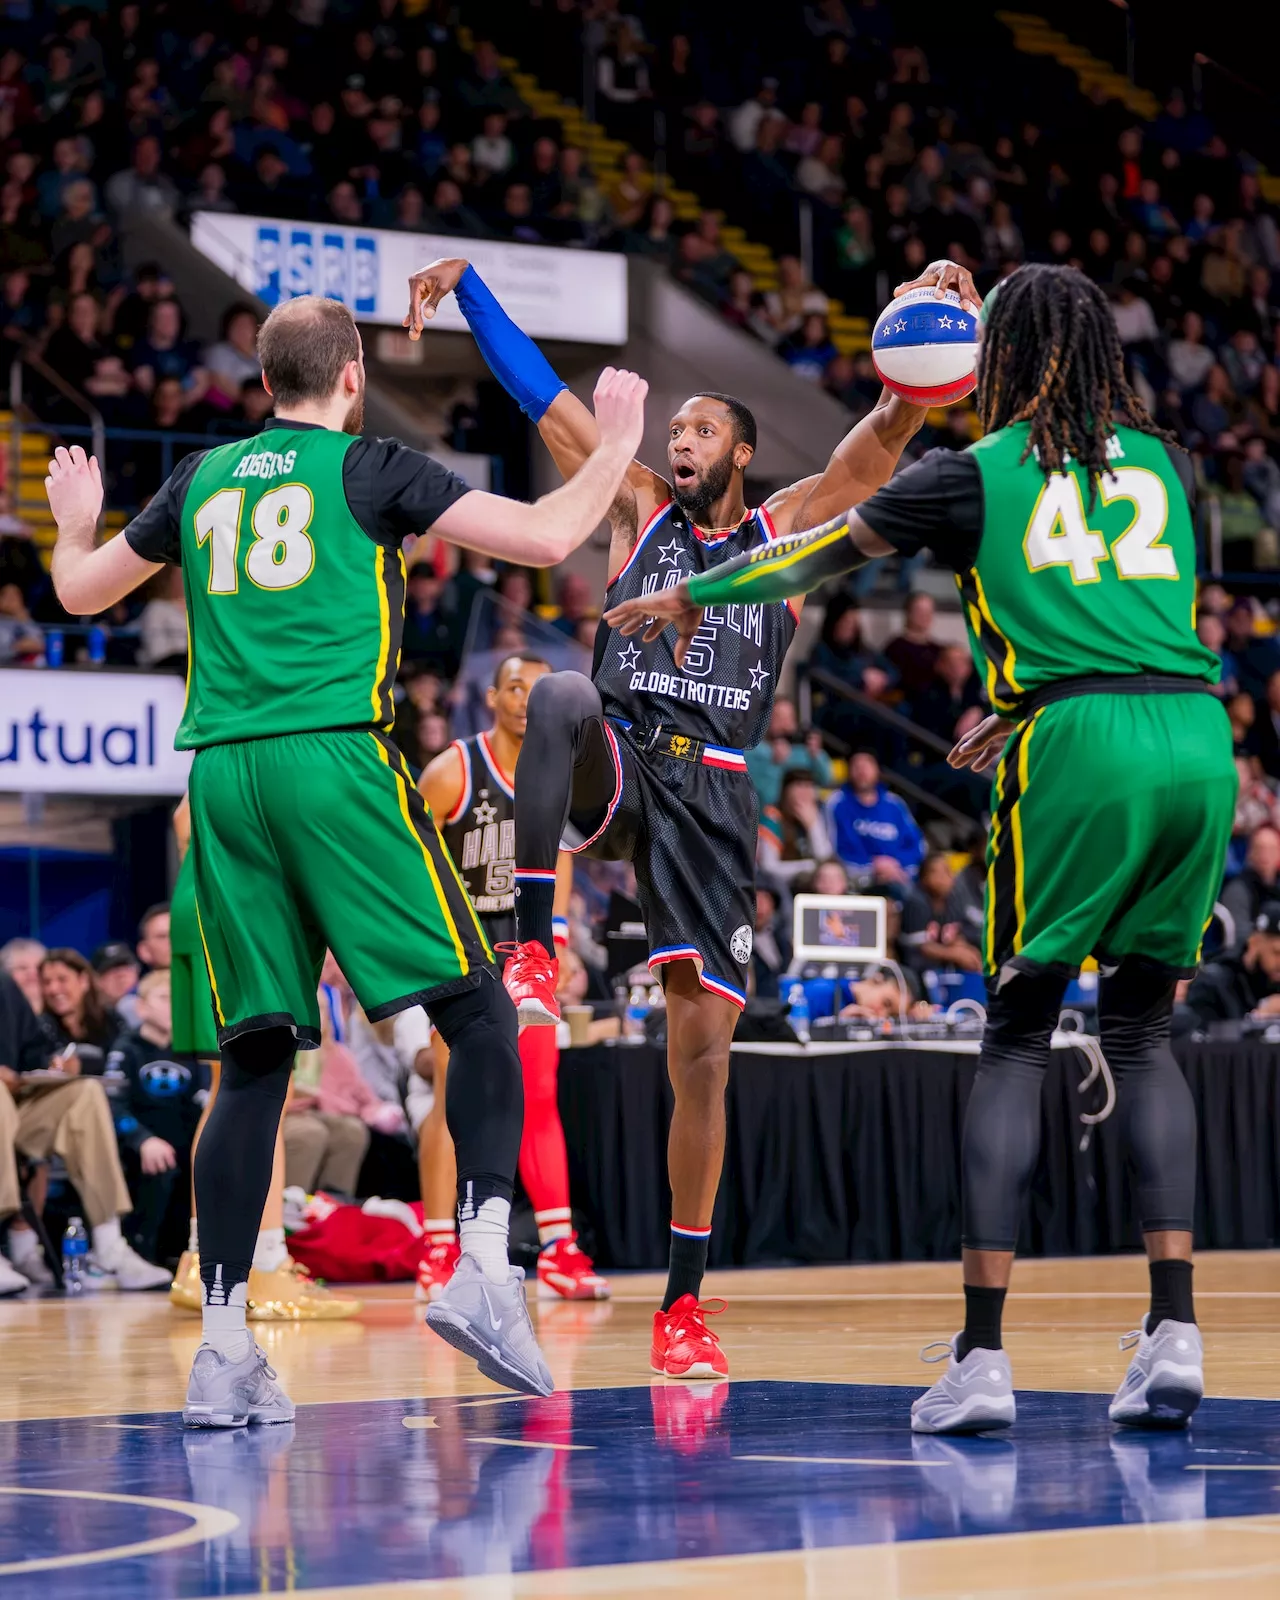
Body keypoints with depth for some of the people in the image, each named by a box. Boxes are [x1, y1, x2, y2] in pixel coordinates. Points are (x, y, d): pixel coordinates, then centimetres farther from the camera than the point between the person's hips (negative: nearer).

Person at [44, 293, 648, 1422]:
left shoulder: (203, 480, 19)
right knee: (479, 1015, 1)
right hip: (335, 757, -5)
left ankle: (224, 1346, 1)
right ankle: (485, 1264, -17)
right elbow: (547, 536, 0)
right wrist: (616, 442, 17)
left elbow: (81, 589, 32)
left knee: (255, 1059, 7)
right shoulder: (371, 468, 6)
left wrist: (75, 522, 54)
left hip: (222, 774, 5)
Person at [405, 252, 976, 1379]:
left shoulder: (786, 529, 14)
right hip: (616, 767, 0)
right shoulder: (641, 511, 16)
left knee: (704, 1048, -3)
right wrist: (467, 287, 3)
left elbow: (886, 434, 2)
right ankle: (534, 954, -38)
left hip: (712, 791, 0)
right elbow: (541, 394, 11)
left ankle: (684, 1306, 5)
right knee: (563, 695, -37)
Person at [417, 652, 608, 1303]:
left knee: (540, 1096, 3)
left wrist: (555, 929, 7)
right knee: (456, 1098, -6)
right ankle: (437, 1255, -1)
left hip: (522, 942, 5)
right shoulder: (453, 771, -15)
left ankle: (558, 1251, 5)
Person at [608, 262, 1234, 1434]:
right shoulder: (1162, 463, 20)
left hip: (1078, 746, -3)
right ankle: (1175, 1330, 1)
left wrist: (693, 596, 37)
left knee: (1016, 1039, 3)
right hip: (1199, 740, 4)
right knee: (1141, 1034, 13)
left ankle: (981, 1357, -3)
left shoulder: (978, 473, 10)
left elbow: (822, 551, 21)